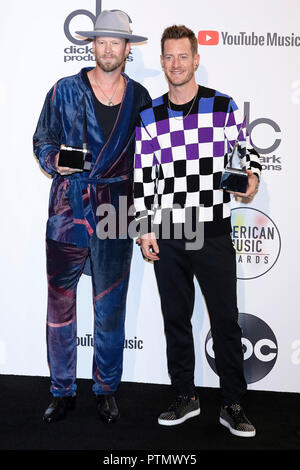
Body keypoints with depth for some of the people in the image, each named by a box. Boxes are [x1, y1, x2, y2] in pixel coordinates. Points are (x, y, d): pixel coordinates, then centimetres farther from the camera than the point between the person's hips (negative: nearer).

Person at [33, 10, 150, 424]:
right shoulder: (65, 91, 6)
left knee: (111, 309, 7)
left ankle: (106, 390, 24)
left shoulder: (140, 98, 8)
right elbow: (42, 141, 11)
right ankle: (62, 392, 19)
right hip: (67, 214, 0)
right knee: (59, 305, 3)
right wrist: (55, 161, -10)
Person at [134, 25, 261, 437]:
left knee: (226, 321, 2)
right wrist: (145, 229, 1)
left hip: (214, 233, -2)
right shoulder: (148, 117, 7)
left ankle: (233, 407, 16)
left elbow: (245, 148, 9)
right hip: (167, 236, 2)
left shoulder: (223, 106, 3)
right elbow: (142, 177, 7)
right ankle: (186, 398, 26)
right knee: (176, 320, 11)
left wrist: (252, 176, -13)